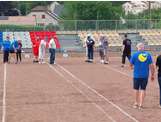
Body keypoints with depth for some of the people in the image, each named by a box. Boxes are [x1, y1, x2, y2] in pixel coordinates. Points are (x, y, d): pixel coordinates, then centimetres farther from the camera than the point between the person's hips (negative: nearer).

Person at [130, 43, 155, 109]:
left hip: (136, 75, -1)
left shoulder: (135, 55, -6)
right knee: (143, 89, 9)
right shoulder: (148, 55, -2)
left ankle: (136, 103, 24)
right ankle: (140, 104, 8)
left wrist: (132, 67, 28)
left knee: (136, 89, 14)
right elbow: (151, 66, -2)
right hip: (145, 75, 1)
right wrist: (152, 75, 6)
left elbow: (131, 64, 4)